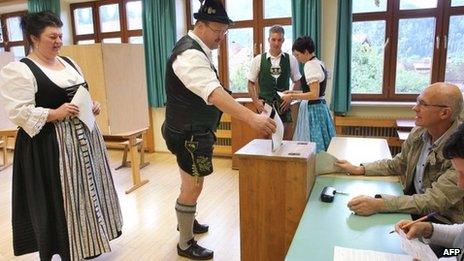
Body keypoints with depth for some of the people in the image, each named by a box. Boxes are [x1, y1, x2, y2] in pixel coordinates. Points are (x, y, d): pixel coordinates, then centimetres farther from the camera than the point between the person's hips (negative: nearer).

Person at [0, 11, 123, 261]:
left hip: (83, 137, 8)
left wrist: (92, 106, 2)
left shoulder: (69, 63, 14)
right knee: (56, 201, 1)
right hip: (49, 146, -7)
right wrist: (54, 114, -23)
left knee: (86, 191, 15)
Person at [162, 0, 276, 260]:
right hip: (189, 134, -10)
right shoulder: (189, 54, -24)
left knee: (190, 183, 25)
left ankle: (186, 220, 47)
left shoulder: (197, 49, 10)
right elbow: (214, 93, -39)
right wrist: (252, 118, -49)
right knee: (193, 187, 3)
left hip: (194, 131, 10)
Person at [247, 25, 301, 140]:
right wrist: (256, 101, -4)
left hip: (283, 106, 1)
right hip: (264, 106, -1)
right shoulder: (258, 60, 1)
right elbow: (251, 83, 6)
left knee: (287, 139, 3)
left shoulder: (291, 60, 2)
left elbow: (297, 82, 10)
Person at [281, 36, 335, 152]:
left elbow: (314, 94, -22)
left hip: (312, 109, -10)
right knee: (318, 144, 13)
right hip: (319, 107, 10)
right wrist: (294, 93, 12)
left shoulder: (310, 65, -16)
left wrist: (292, 96, -14)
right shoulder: (318, 63, 13)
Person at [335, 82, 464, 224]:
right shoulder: (419, 132, -4)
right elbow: (397, 164, 11)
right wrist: (358, 169, 0)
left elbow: (436, 201, -29)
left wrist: (379, 204, -38)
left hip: (443, 221, -6)